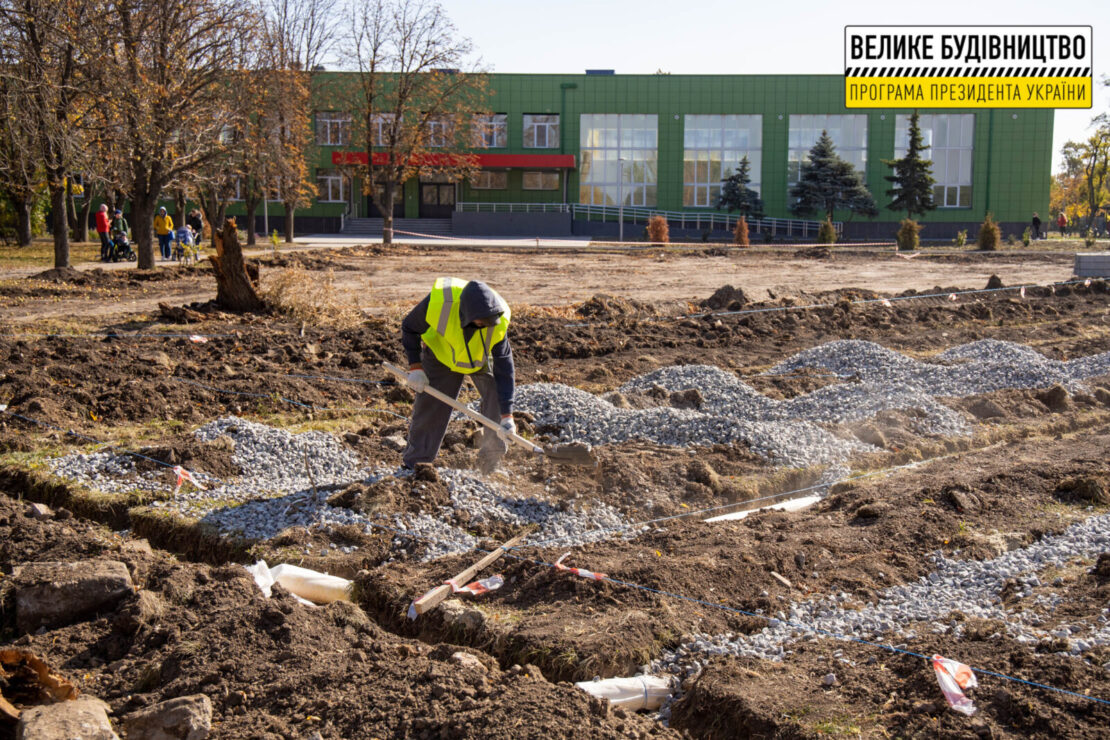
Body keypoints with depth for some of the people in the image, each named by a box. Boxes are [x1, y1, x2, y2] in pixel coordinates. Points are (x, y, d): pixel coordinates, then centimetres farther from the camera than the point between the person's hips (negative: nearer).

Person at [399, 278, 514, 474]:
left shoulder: (498, 323, -36)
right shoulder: (439, 301, -38)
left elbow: (505, 369, -32)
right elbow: (409, 328, -16)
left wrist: (506, 415, -35)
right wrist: (415, 367, -20)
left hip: (482, 358, 1)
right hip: (441, 355, 0)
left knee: (497, 393, -20)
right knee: (429, 405, -4)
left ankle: (492, 452, -1)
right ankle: (413, 462, 15)